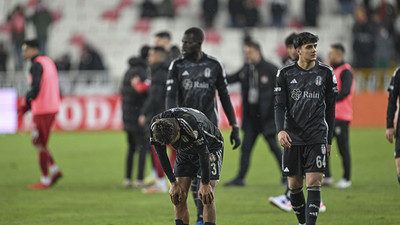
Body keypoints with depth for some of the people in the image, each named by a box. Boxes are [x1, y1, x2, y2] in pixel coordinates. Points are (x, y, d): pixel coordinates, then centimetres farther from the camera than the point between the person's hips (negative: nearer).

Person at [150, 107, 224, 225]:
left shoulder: (192, 125, -41)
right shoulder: (155, 127, -26)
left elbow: (204, 154, -29)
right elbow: (161, 155, -11)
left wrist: (205, 184, -23)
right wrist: (173, 183, -10)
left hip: (210, 148, -5)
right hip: (185, 152, 5)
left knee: (206, 196, -16)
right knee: (178, 196, -6)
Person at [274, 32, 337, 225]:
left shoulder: (326, 73, 4)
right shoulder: (285, 73, 3)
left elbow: (330, 108, 9)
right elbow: (279, 105, 2)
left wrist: (329, 140, 9)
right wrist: (280, 130, -15)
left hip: (317, 137, -1)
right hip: (292, 138, 1)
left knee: (314, 184, -11)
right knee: (294, 185, 6)